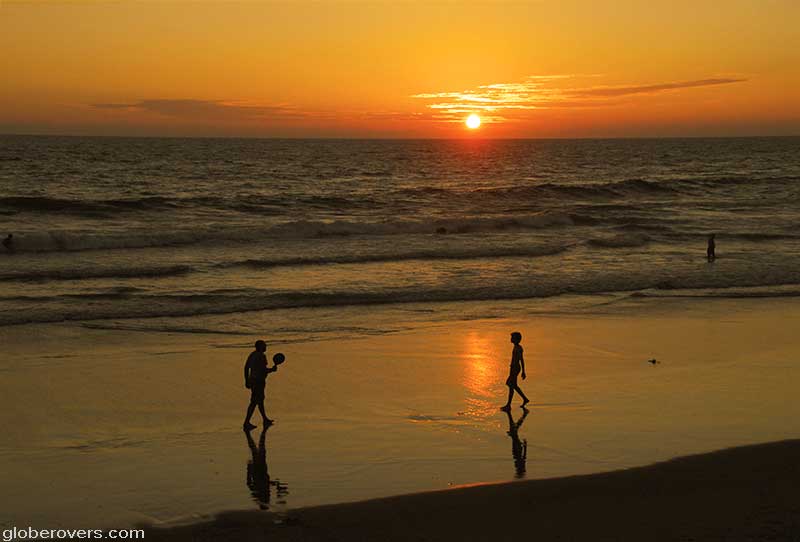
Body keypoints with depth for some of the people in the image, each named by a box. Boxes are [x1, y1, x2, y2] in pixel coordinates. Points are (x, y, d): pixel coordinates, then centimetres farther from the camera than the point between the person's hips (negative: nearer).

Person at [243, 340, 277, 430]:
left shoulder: (252, 354, 9)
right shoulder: (261, 356, -18)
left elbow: (246, 367, 11)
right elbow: (264, 370, -23)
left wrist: (247, 380, 17)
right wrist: (272, 369, -4)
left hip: (252, 380, 10)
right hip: (259, 381, -10)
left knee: (260, 399, 22)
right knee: (254, 402, -5)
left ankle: (265, 419, 35)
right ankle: (246, 423, -5)